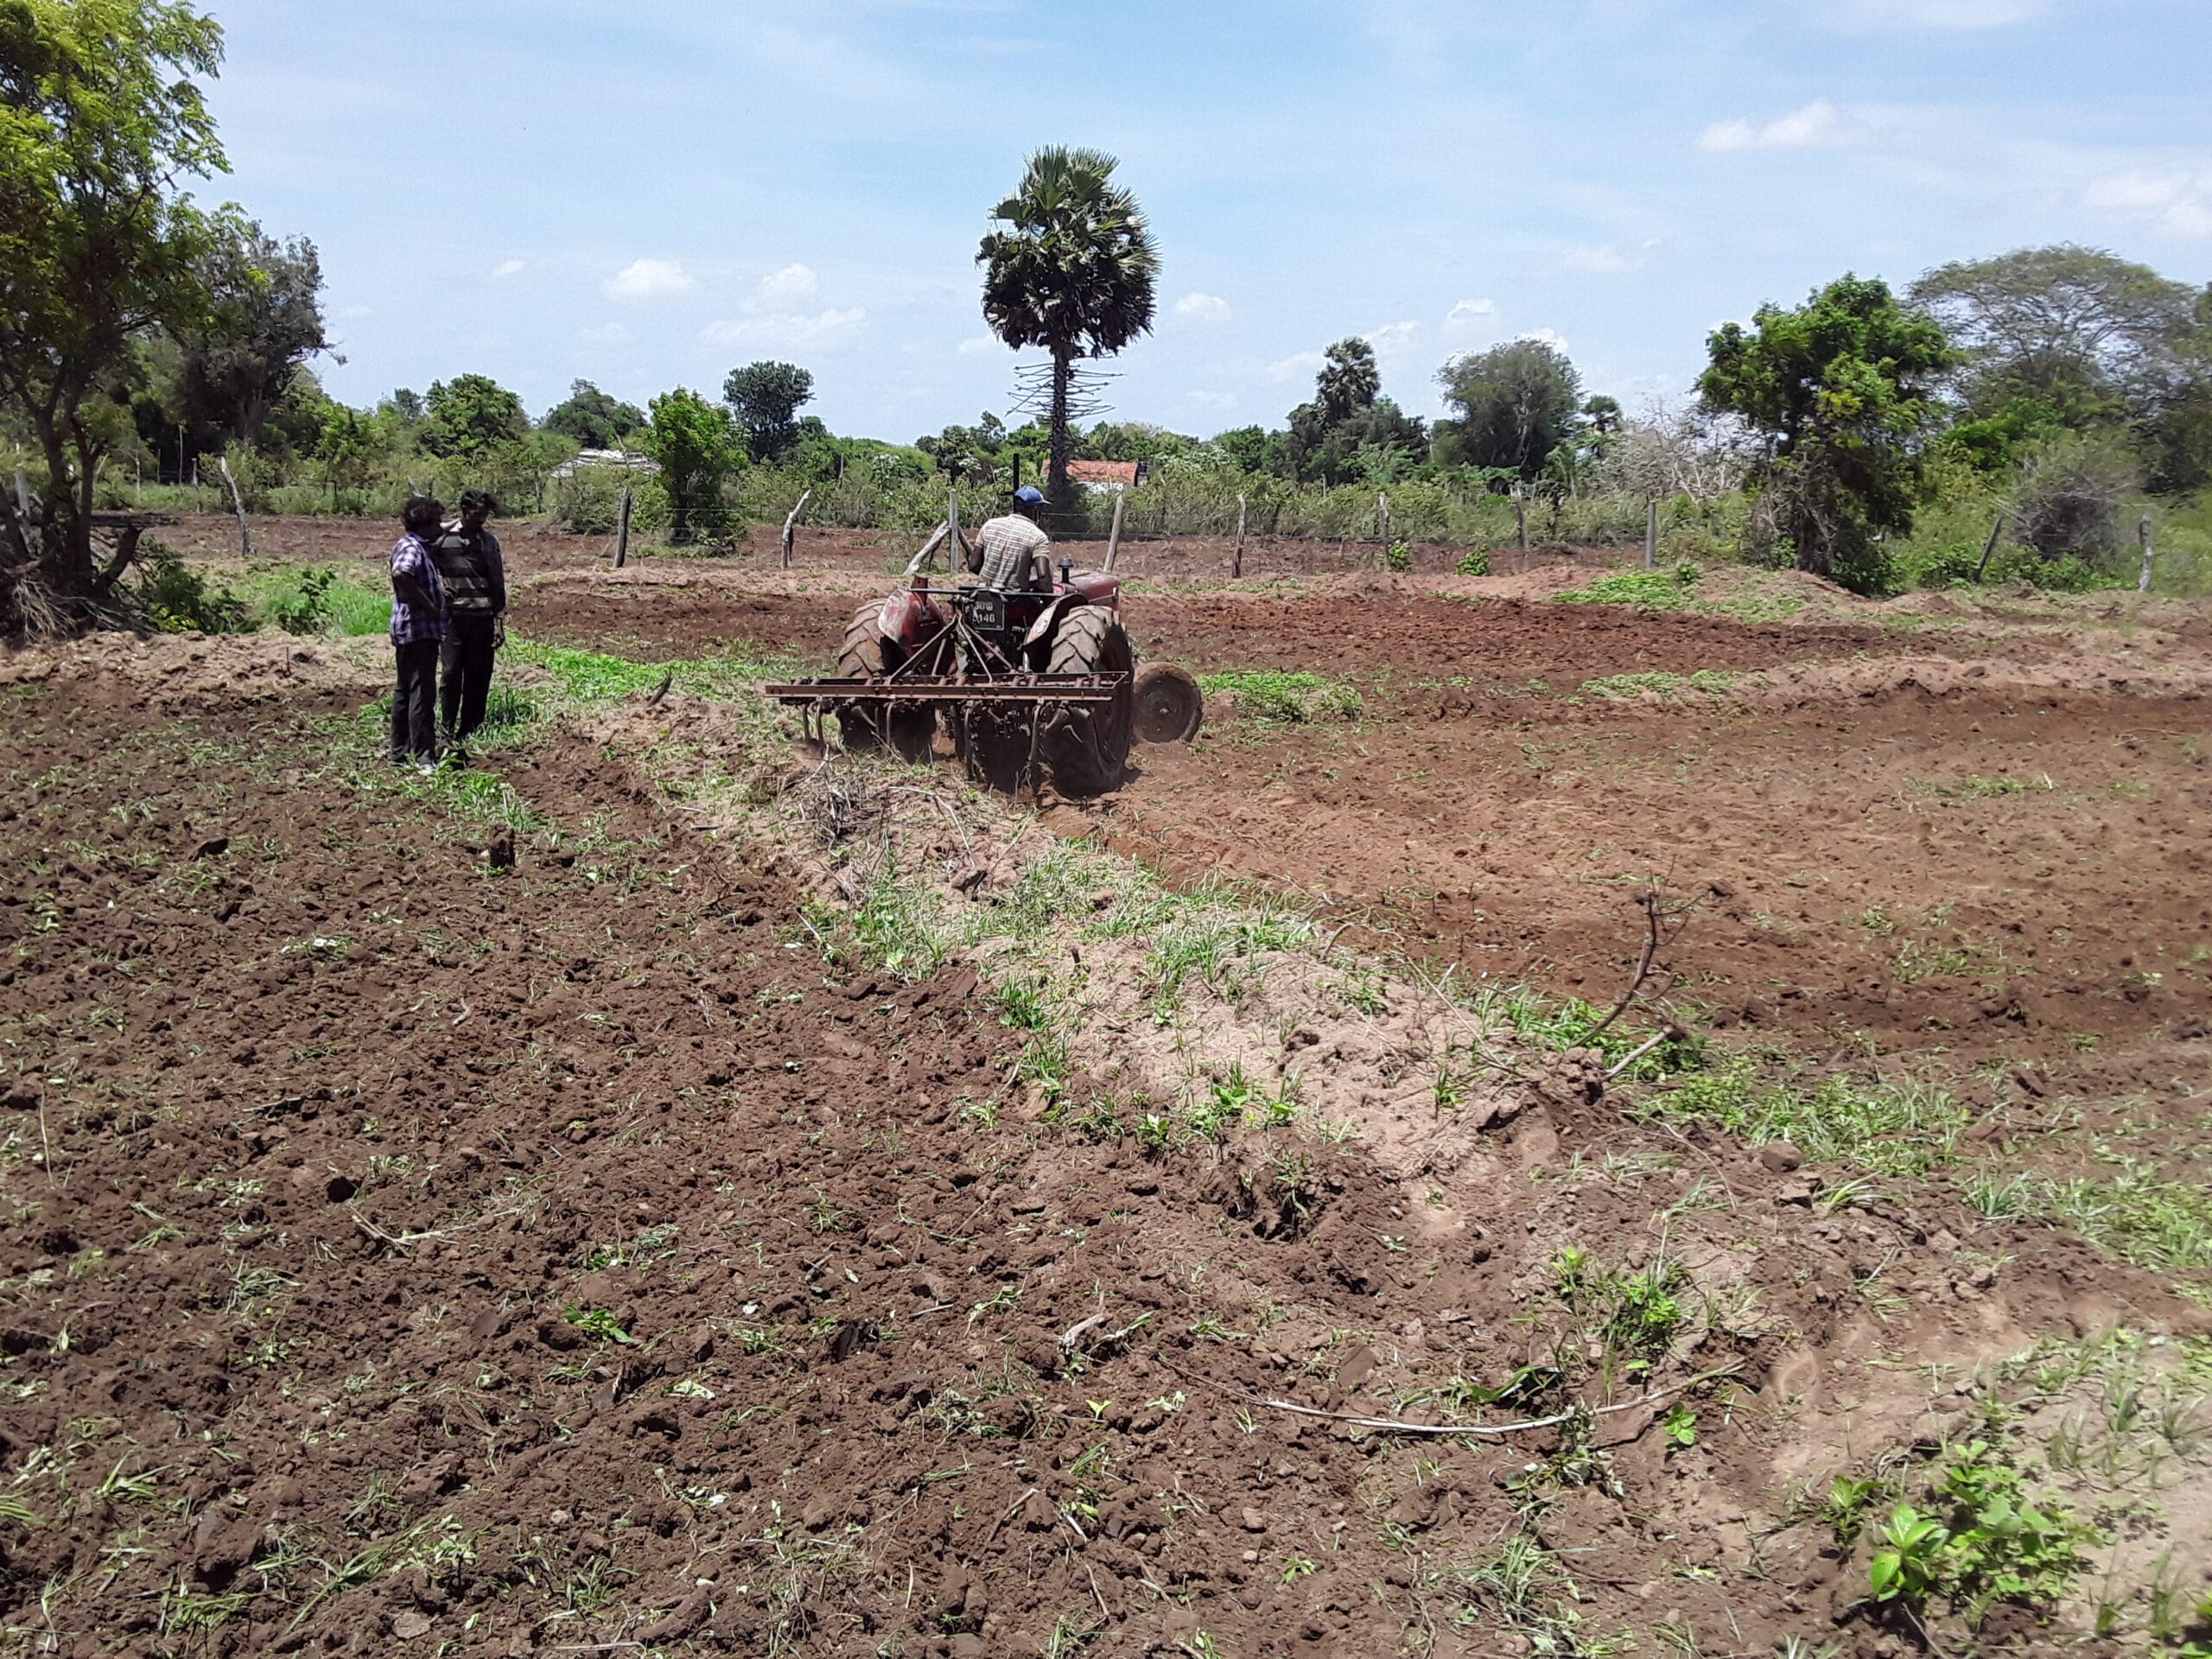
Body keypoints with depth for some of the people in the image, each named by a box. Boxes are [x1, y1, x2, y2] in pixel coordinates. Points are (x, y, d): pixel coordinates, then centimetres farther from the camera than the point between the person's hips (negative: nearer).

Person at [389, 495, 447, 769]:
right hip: (419, 629, -11)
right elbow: (401, 574, -34)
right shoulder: (411, 547, -14)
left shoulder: (419, 546, 17)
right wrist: (428, 604, -24)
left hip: (410, 632, 11)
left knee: (405, 692, 15)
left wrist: (437, 591, 16)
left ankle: (400, 753, 23)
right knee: (422, 693, -9)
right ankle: (424, 758, -7)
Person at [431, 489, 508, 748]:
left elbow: (498, 584, 11)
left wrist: (499, 622, 7)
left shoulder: (489, 541, 9)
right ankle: (448, 731, 4)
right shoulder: (442, 538, 0)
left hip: (482, 617, 3)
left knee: (479, 676, 3)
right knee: (451, 673, -3)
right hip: (453, 615, -3)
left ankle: (470, 731, 11)